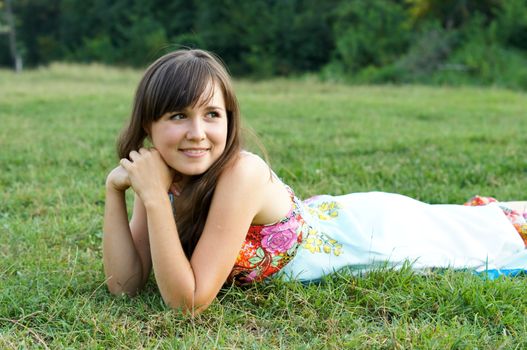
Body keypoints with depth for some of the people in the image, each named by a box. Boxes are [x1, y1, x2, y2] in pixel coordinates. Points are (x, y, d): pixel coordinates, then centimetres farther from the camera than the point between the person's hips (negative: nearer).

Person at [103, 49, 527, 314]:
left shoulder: (240, 173, -39)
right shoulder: (163, 174, -19)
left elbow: (190, 301, -39)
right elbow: (125, 284, -18)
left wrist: (154, 197, -43)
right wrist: (116, 192, -29)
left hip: (377, 232, -5)